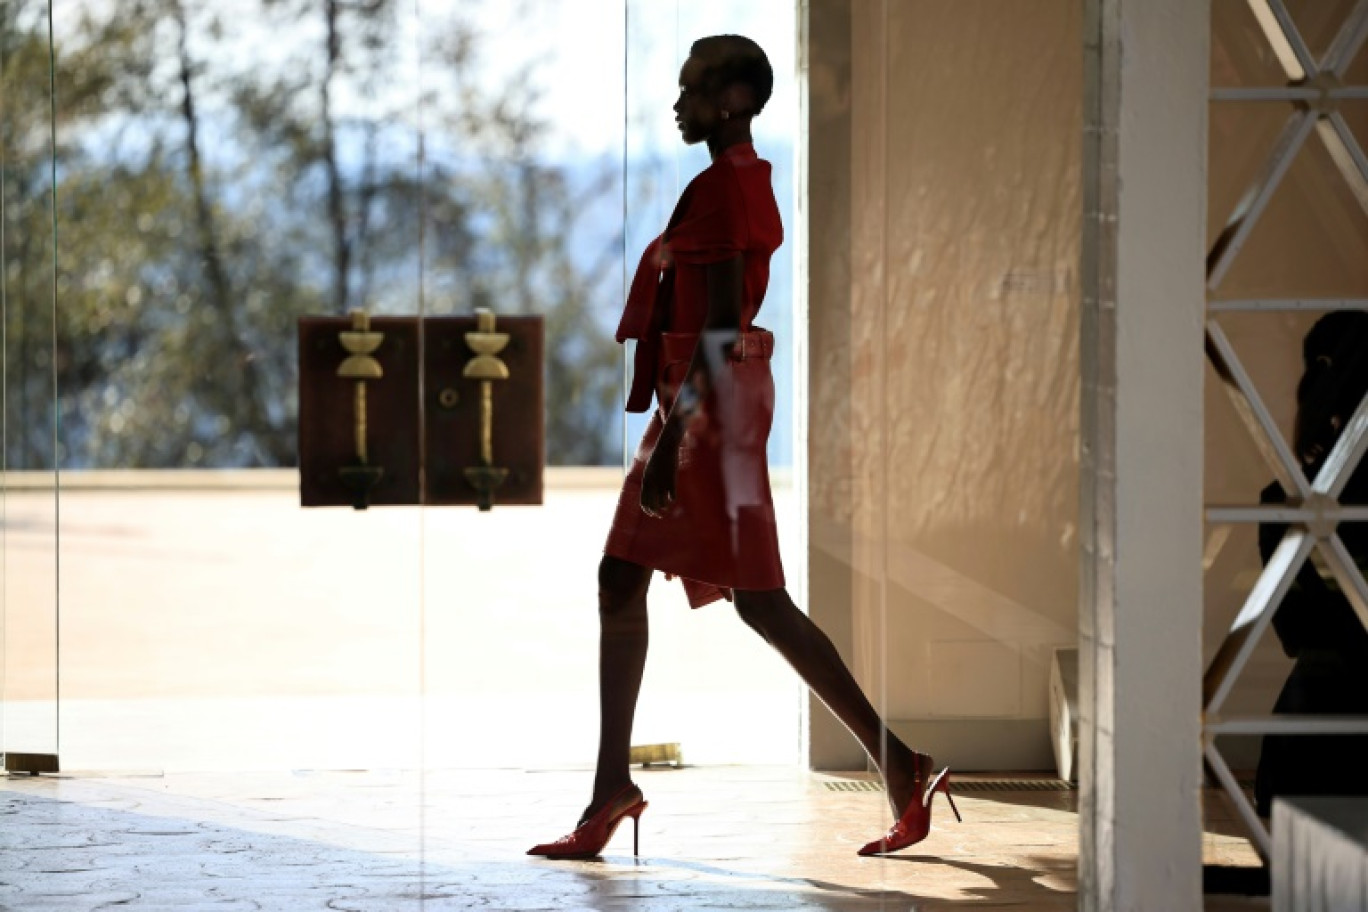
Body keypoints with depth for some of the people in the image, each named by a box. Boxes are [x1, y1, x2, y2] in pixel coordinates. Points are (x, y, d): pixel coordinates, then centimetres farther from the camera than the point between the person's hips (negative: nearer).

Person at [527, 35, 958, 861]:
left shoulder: (723, 187, -14)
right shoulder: (746, 182, 17)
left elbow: (720, 327, -20)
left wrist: (675, 438, -21)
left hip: (711, 399, -10)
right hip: (697, 400, 10)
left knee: (760, 600, -8)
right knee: (620, 583, 8)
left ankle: (900, 768, -5)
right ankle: (612, 788, 9)